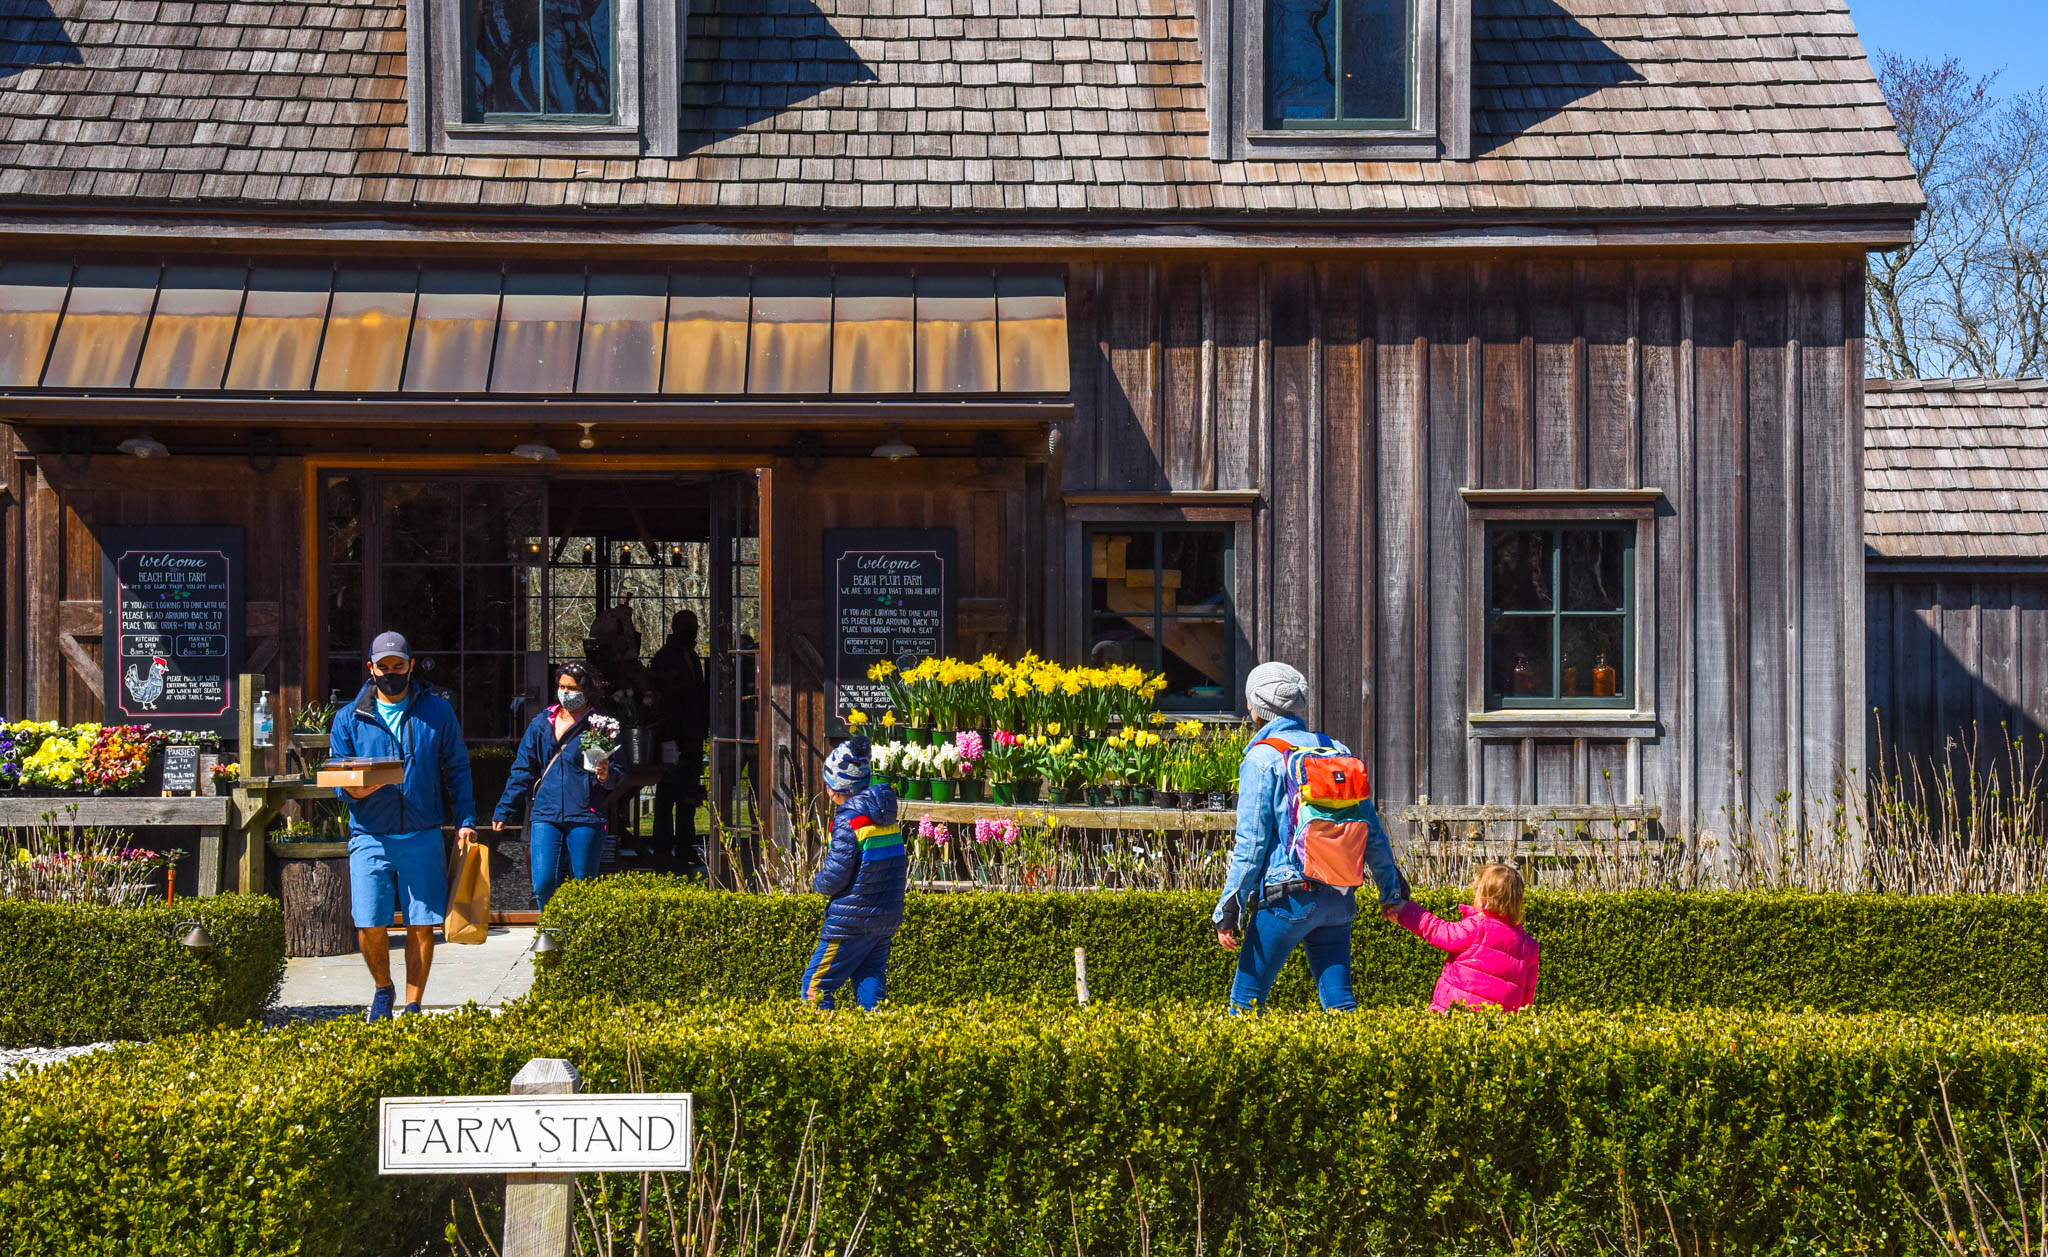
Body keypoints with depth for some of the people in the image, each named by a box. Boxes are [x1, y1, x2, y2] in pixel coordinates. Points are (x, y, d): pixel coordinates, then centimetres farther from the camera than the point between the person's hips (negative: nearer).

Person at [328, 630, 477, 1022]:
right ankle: (383, 988, 23)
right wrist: (353, 789, -16)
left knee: (422, 925, -1)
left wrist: (465, 822, 1)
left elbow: (456, 770, 10)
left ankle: (412, 1007, 13)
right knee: (370, 925, -5)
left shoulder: (436, 711, 8)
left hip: (423, 838, 0)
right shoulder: (349, 719, 8)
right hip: (370, 838, 0)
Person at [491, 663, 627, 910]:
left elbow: (619, 772, 4)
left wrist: (607, 776, -19)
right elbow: (522, 771, 17)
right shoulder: (542, 724, 12)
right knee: (543, 884, -7)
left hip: (585, 816, -2)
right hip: (545, 815, 3)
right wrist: (503, 810, 14)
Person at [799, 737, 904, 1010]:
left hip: (853, 921, -8)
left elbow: (835, 877, -18)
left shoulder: (849, 818, -16)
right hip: (888, 917, 8)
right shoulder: (886, 816, 9)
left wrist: (818, 883, 3)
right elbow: (899, 867, 16)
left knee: (816, 984, 1)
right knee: (871, 985, 12)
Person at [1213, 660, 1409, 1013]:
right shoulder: (1336, 750, 11)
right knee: (1340, 1001, 6)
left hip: (1288, 899, -5)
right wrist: (1392, 890, 22)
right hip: (1339, 898, 6)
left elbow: (1251, 842, -9)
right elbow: (1372, 832, 13)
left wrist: (1228, 910, -6)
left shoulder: (1262, 758, -5)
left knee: (1246, 999, 3)